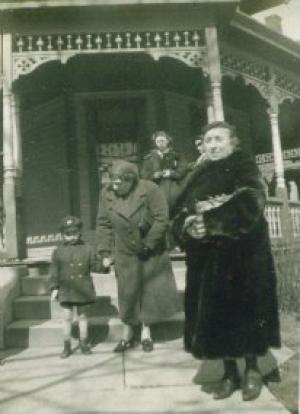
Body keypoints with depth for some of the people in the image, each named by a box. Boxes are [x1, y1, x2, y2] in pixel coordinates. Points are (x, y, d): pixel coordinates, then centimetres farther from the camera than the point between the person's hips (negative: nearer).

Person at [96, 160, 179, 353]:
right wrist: (106, 252, -3)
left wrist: (148, 244, -15)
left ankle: (146, 333, 24)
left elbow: (162, 220, -15)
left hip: (151, 254, -1)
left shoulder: (150, 190, -16)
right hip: (125, 254, 2)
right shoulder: (107, 194, -5)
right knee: (128, 293, 7)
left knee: (150, 292, 7)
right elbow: (104, 225, 1)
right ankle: (128, 335, 22)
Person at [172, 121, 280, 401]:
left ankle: (252, 370, 24)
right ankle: (229, 372, 22)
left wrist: (210, 220, -24)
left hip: (243, 254, -4)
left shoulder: (244, 167, -1)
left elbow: (249, 205, -19)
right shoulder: (198, 176, 13)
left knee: (245, 311, 3)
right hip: (206, 257, 5)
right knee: (214, 314, 5)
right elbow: (181, 213, 5)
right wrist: (189, 227, -17)